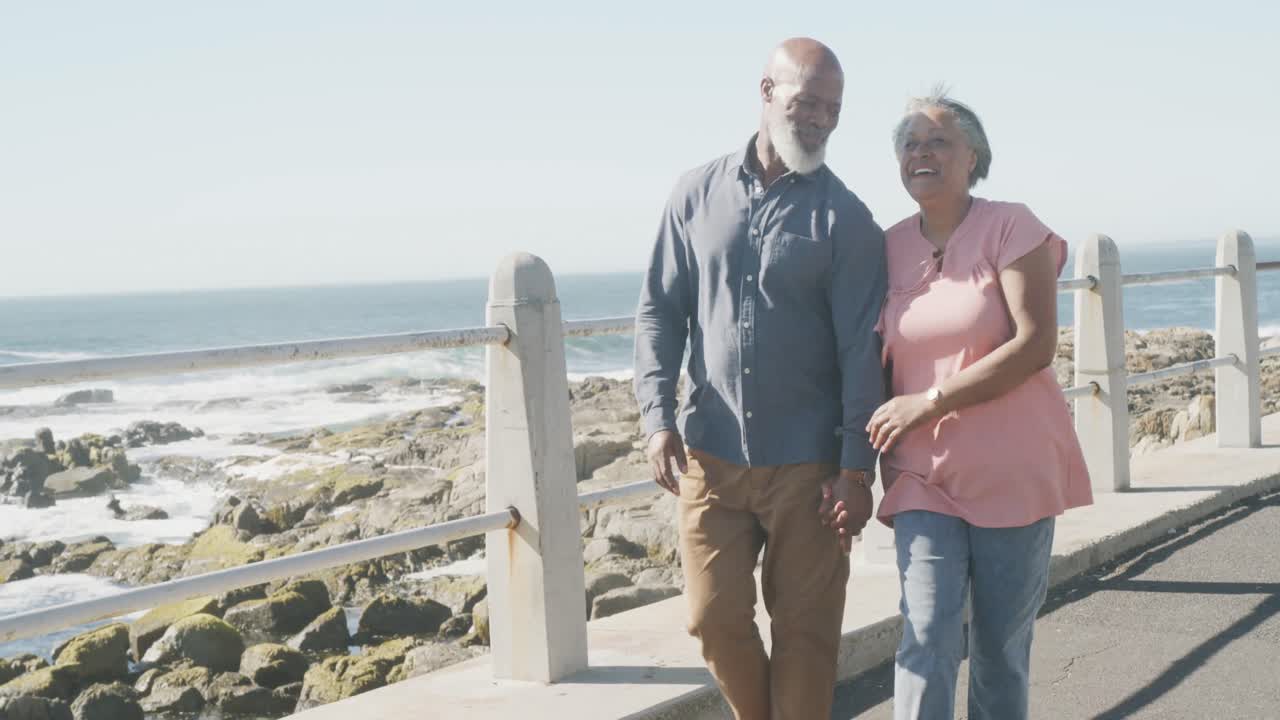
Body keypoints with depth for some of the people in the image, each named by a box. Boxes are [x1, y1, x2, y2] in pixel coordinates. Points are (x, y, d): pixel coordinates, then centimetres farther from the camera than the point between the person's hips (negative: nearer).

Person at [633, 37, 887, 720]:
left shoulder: (844, 217, -2)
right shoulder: (698, 194, 5)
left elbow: (861, 350, -5)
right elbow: (659, 311, 8)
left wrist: (856, 469, -9)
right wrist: (658, 415, -4)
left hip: (806, 464, -2)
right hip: (710, 457, 2)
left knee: (804, 628, 5)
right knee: (715, 617, 5)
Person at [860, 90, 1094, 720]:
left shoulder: (1011, 228, -6)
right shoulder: (891, 247, 7)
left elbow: (1036, 344, -15)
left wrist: (928, 402, -15)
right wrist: (861, 452, 4)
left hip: (1012, 472, -2)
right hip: (923, 473, 3)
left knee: (1003, 645, 7)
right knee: (926, 640, -8)